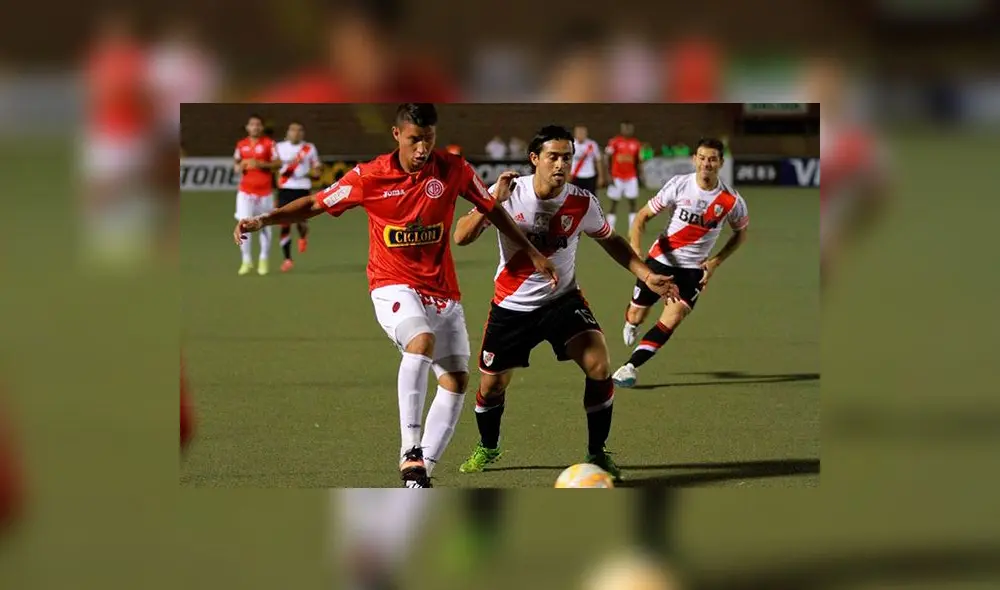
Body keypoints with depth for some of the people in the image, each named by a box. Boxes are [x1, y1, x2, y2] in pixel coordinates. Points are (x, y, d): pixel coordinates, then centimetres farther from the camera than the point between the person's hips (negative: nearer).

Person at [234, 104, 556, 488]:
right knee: (422, 341, -33)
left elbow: (492, 210, 10)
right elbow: (315, 204, -3)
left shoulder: (453, 170, -4)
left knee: (456, 380, -1)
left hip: (442, 290, 4)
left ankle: (422, 469, 7)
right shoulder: (369, 178, -10)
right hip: (393, 286, -4)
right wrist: (263, 220, -16)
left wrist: (532, 253, 14)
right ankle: (410, 450, -31)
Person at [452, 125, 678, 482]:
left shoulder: (582, 203, -12)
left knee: (599, 367, -20)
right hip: (512, 305, 0)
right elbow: (461, 238, -21)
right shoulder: (508, 194, -17)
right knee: (492, 386, 7)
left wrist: (646, 275, -3)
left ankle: (597, 453, -3)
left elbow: (610, 241, 7)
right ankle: (487, 448, 38)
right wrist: (493, 202, -34)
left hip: (563, 300, 0)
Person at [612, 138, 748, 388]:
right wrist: (635, 249, -22)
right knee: (636, 316, 10)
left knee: (671, 320, -19)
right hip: (661, 259, 0)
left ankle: (630, 367, -15)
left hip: (695, 269, 0)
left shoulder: (731, 201, -11)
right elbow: (643, 216, -6)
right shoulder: (678, 185, -13)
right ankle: (631, 324, 49)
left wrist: (716, 262, -3)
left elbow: (740, 233, 8)